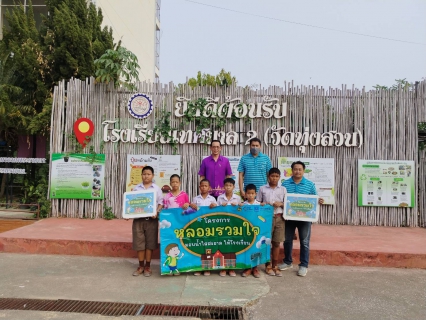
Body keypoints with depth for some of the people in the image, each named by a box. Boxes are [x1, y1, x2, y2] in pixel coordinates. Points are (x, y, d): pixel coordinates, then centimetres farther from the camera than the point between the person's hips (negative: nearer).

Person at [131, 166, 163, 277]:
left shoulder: (157, 188, 3)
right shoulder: (136, 188, 8)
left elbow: (160, 203, 1)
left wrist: (157, 212, -16)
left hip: (151, 219, -1)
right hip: (138, 218, 2)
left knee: (150, 243, 5)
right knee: (139, 243, 6)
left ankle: (147, 266, 17)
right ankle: (141, 266, 20)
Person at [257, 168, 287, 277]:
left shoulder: (283, 189, 7)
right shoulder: (262, 188, 3)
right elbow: (257, 203, 6)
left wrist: (281, 204, -12)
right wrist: (262, 205, -14)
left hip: (279, 218, 1)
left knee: (276, 243, 7)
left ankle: (275, 266, 19)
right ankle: (268, 266, 18)